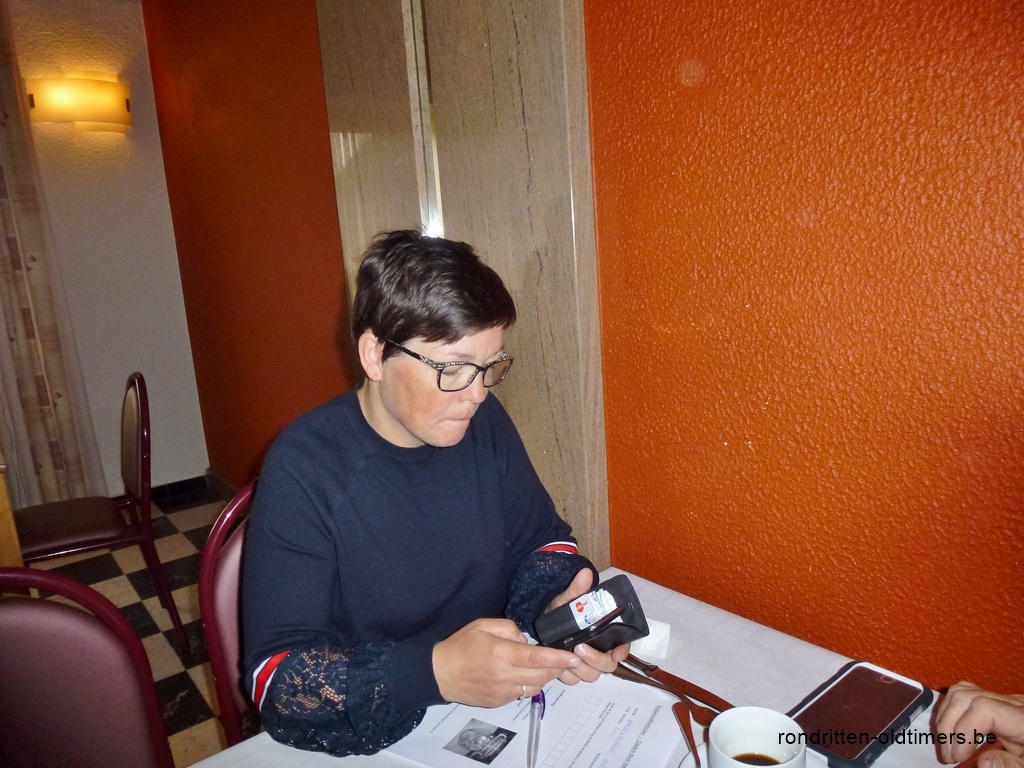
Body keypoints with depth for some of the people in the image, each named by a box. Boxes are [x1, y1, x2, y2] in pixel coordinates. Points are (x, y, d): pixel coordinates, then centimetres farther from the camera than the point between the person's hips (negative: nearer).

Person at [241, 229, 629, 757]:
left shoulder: (484, 423, -5)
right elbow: (274, 674, -19)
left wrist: (557, 605, -14)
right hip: (372, 737, -2)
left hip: (496, 704, 3)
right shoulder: (304, 470, -19)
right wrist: (434, 672, -33)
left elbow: (540, 538, 6)